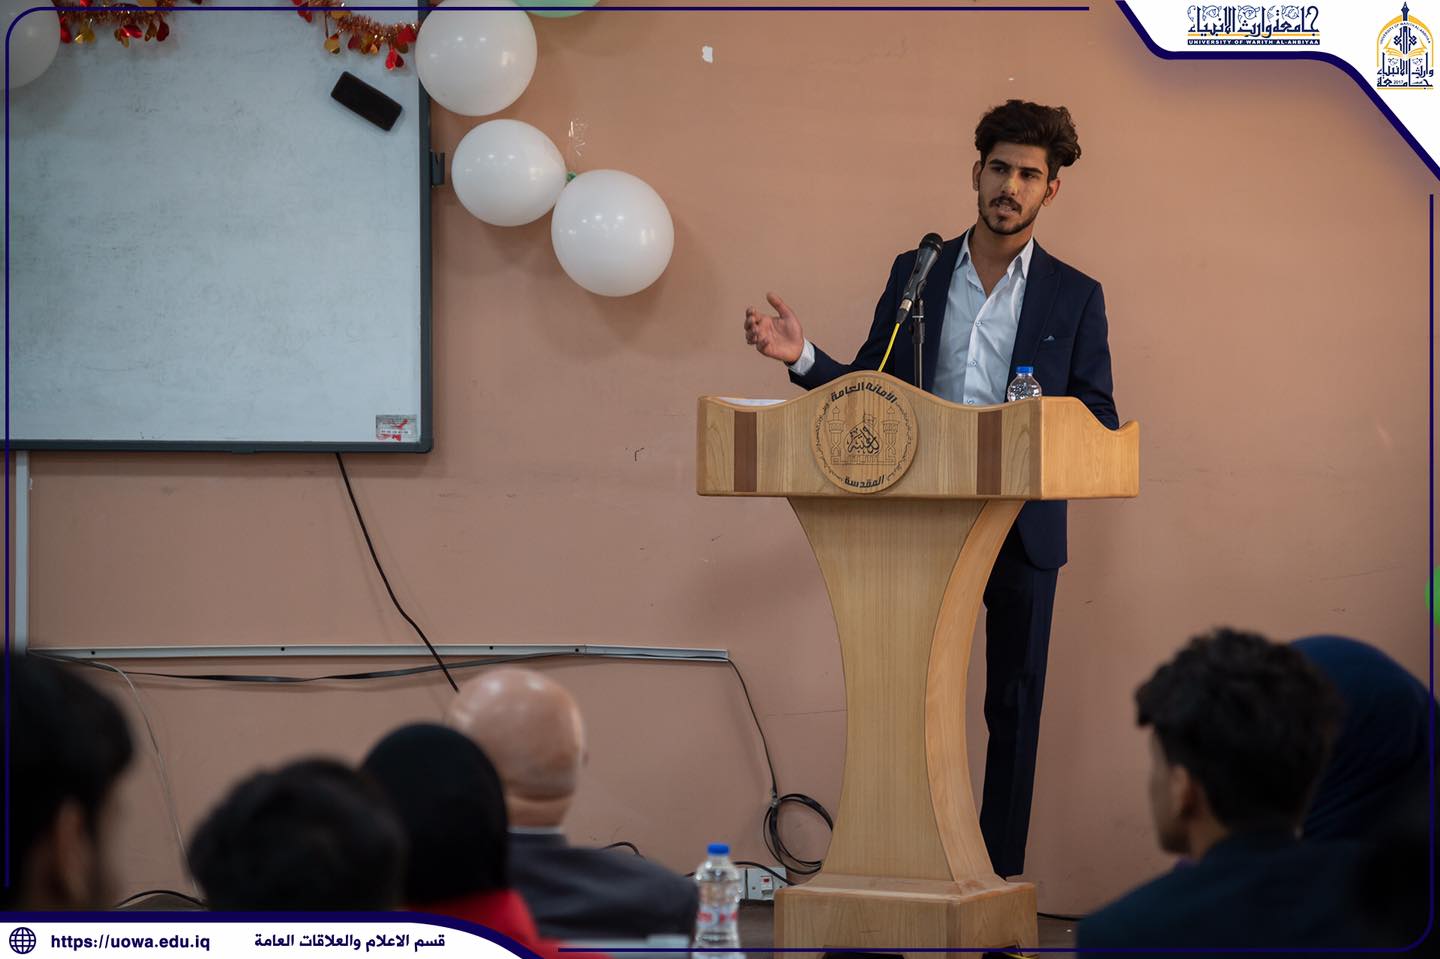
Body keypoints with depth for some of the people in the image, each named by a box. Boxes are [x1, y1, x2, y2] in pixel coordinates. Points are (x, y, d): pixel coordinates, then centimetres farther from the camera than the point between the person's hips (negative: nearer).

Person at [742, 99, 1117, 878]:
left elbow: (1100, 423, 1)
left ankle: (1000, 882, 9)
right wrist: (802, 357, -6)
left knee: (1014, 709, 3)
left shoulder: (1075, 297, 4)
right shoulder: (916, 274, 10)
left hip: (1021, 531, -1)